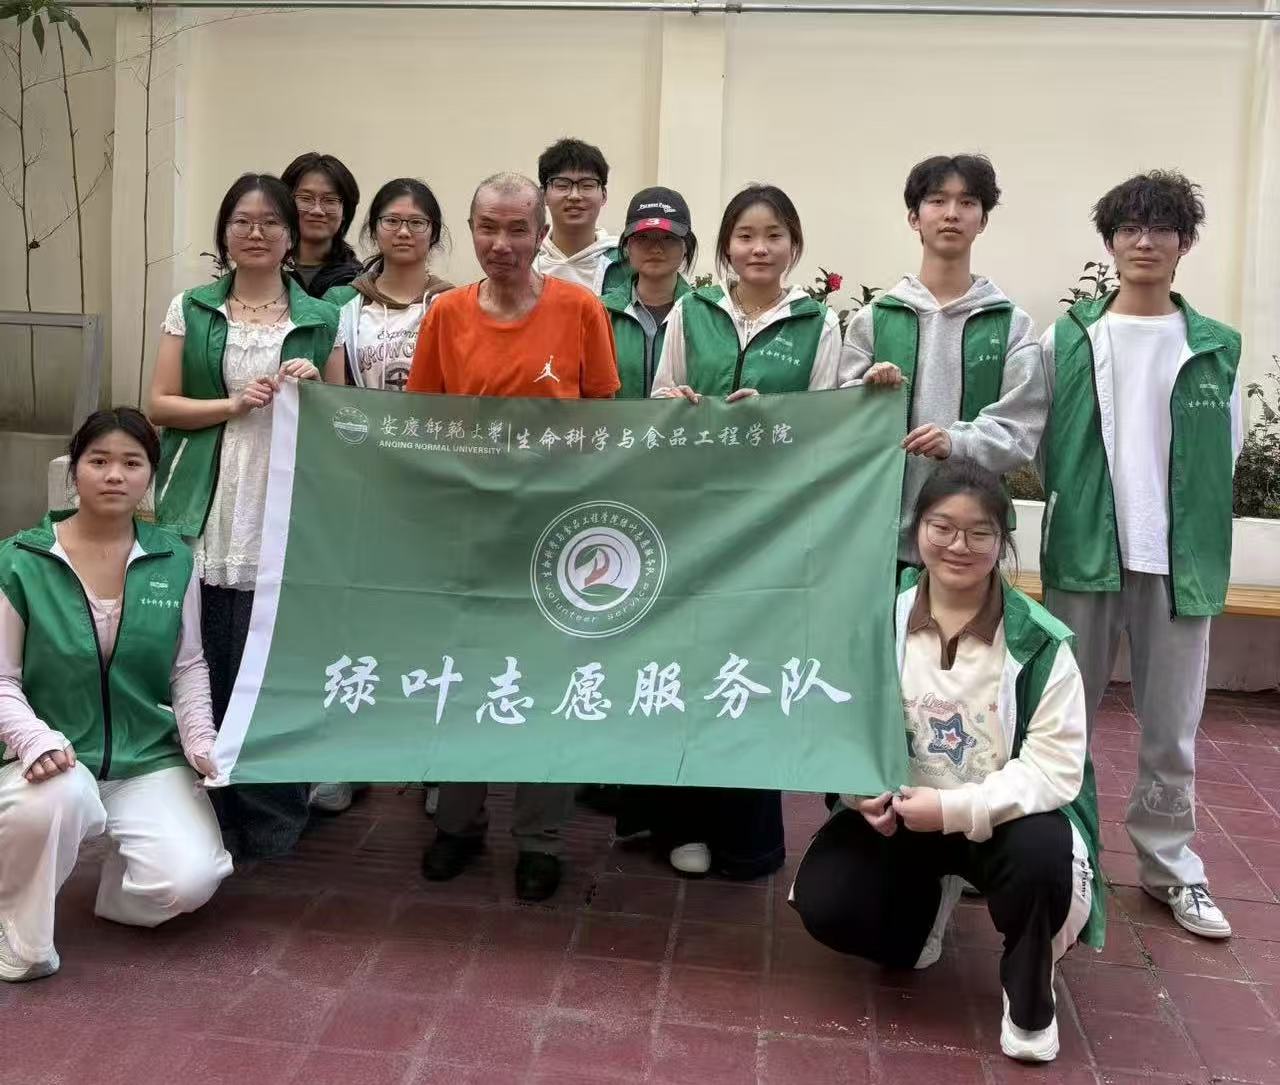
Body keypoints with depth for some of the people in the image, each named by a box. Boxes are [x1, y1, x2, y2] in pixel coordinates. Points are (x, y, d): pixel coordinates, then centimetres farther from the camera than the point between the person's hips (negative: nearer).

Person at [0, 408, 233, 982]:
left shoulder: (175, 559, 0)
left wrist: (200, 740, -7)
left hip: (150, 761, 2)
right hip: (59, 760, -1)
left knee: (189, 881, -20)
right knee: (58, 796, -38)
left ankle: (121, 867, 19)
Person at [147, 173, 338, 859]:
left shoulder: (320, 320, 10)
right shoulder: (191, 309, 10)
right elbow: (159, 405, 5)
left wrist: (314, 389, -7)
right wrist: (232, 404, -10)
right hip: (205, 518, 1)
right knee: (203, 669, 3)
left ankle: (272, 823, 14)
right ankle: (204, 818, 17)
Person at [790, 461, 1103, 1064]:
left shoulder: (1039, 642, -14)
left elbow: (1054, 769, -19)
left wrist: (956, 808, -30)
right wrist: (863, 790, -20)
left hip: (1002, 817, -2)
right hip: (898, 812, 3)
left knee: (1042, 854, -36)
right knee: (823, 903, -18)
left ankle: (1029, 998, -1)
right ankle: (925, 902, 20)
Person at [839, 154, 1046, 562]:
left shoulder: (1012, 325, 5)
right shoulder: (873, 318, 7)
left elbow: (1021, 430, -3)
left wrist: (957, 441, -21)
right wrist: (868, 391, -14)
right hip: (882, 524, 1)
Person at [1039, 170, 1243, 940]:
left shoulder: (1218, 348, 5)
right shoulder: (1067, 340, 2)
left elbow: (1228, 450, 9)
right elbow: (1037, 441, 4)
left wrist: (1190, 525, 4)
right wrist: (1074, 509, -1)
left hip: (1180, 558, 1)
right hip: (1084, 551, -1)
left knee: (1173, 725, 9)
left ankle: (1172, 865, 23)